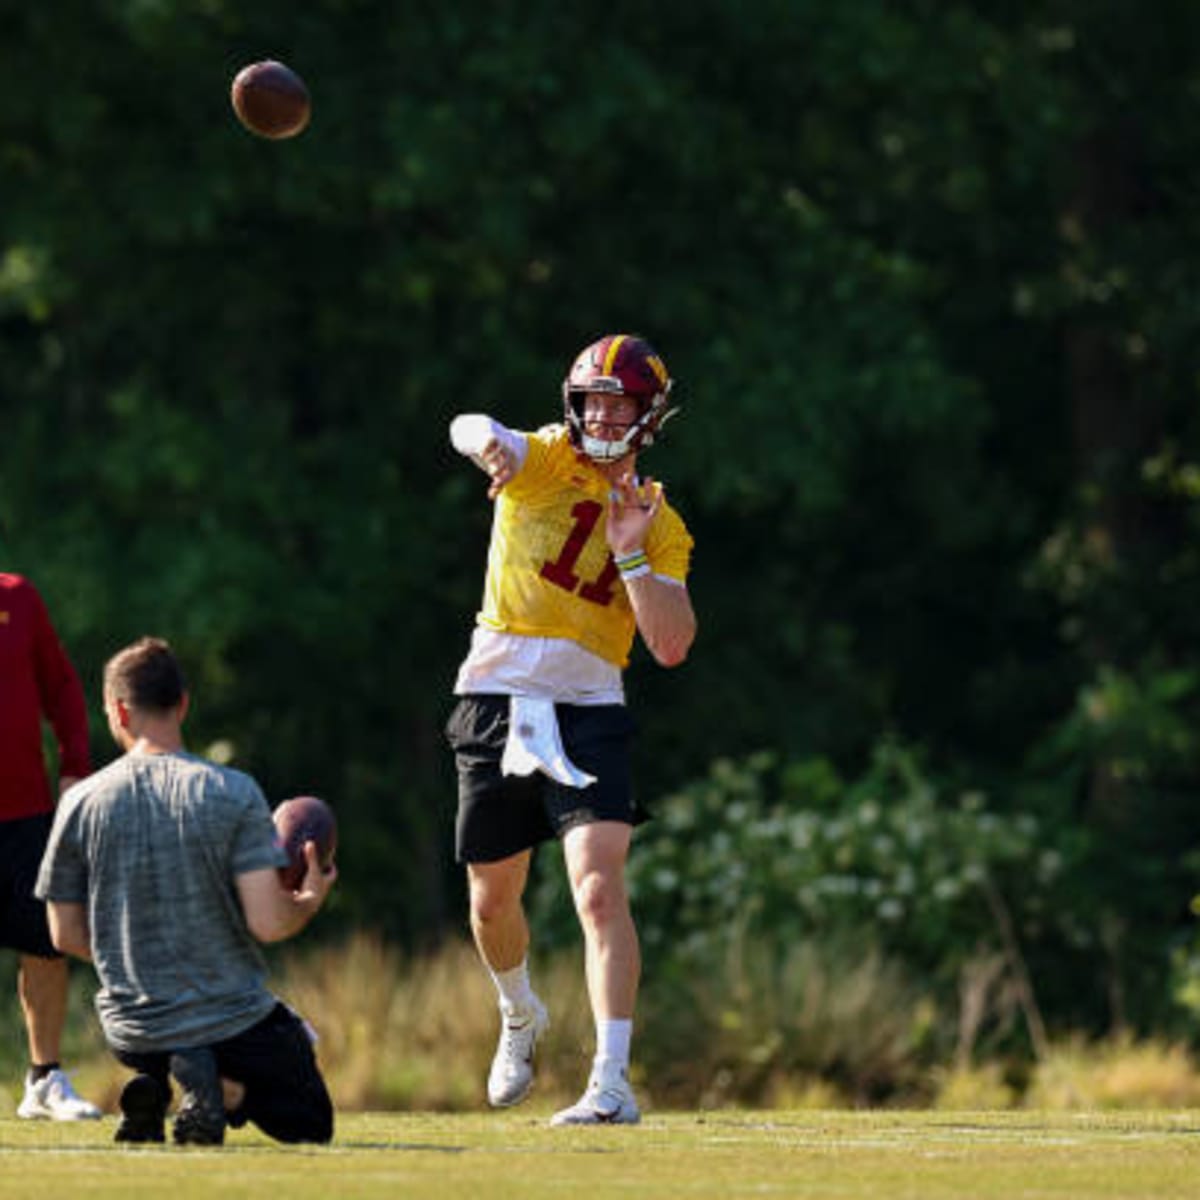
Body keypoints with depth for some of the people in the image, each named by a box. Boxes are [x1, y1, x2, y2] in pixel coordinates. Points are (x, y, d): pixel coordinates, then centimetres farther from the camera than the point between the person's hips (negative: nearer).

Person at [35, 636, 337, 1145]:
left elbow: (66, 935, 3)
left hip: (132, 1031, 3)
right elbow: (268, 923, -16)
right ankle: (221, 1089, -14)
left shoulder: (80, 803, -4)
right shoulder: (234, 794, -11)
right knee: (311, 1124, 20)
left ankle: (150, 1088, 0)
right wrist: (310, 901, 6)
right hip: (233, 1021, -3)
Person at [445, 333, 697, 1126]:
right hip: (498, 699, 1)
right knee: (492, 903, 13)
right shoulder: (545, 462, 0)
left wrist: (632, 556, -15)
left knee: (600, 889, -18)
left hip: (588, 712, -1)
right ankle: (521, 1017, 45)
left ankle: (613, 1082, -23)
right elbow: (471, 431, -24)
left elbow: (672, 647, -4)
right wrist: (490, 443, -48)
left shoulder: (659, 524, 4)